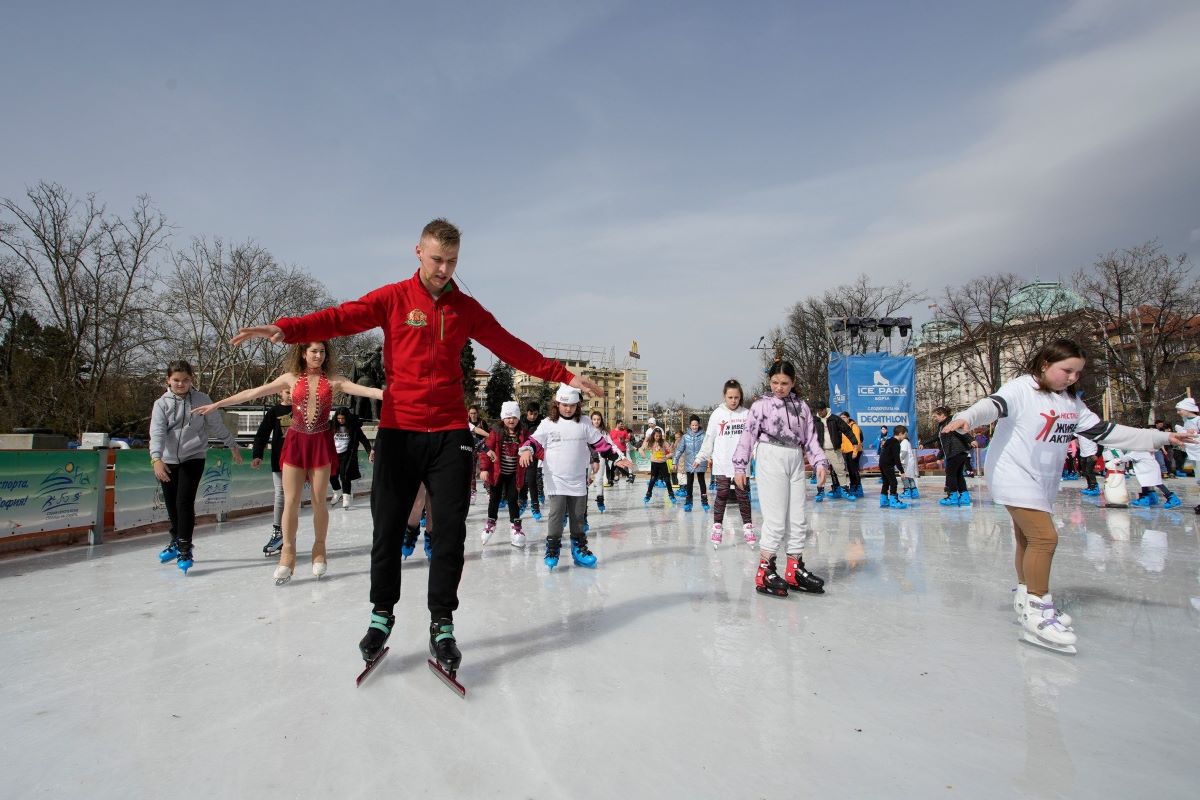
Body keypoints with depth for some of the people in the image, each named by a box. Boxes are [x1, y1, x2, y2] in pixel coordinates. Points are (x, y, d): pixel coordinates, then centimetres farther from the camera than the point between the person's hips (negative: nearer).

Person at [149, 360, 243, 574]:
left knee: (184, 502, -13)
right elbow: (157, 432, -15)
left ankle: (185, 550, -6)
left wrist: (232, 445, 13)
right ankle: (176, 542, 34)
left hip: (193, 458, -2)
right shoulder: (162, 404, -2)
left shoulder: (202, 399, -1)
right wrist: (156, 458, -28)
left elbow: (217, 426, 9)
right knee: (171, 505, 13)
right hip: (168, 461, 2)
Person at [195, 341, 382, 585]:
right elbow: (253, 393, 7)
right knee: (290, 501, 1)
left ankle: (319, 551, 17)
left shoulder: (333, 380, 2)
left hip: (321, 442, -1)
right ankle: (287, 554, 10)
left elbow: (363, 390, -9)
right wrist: (217, 404, 7)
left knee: (319, 501, 4)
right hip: (295, 441, 1)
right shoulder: (291, 378, 5)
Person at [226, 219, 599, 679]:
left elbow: (511, 347, 10)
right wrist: (285, 329, -29)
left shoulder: (466, 308, 10)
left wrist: (562, 376, 6)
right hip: (398, 430, -1)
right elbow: (341, 318, -12)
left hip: (450, 433, 2)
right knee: (388, 528, 6)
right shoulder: (392, 298, 2)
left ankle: (442, 625, 15)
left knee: (450, 529, 1)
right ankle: (382, 615, 27)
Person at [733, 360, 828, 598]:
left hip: (795, 462, 5)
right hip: (770, 460, -5)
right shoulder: (762, 404, 0)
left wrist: (820, 463, 2)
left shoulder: (801, 406, 13)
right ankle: (764, 572, 2)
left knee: (797, 519, 9)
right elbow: (748, 435, -3)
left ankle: (795, 571, 20)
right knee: (775, 520, -7)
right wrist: (739, 467, -8)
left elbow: (811, 437, 14)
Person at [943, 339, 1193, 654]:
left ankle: (1024, 598, 31)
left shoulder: (1072, 402, 11)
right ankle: (1036, 613, -9)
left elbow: (1105, 432, 14)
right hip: (1014, 475, -8)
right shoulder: (1021, 388, -13)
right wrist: (966, 419, -51)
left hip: (1044, 482, 8)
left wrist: (1162, 438, 15)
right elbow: (993, 405, -29)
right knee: (1045, 536, -16)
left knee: (1029, 539, 17)